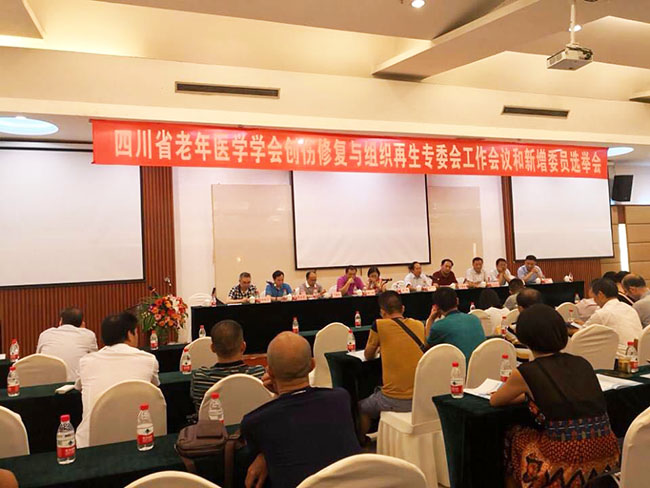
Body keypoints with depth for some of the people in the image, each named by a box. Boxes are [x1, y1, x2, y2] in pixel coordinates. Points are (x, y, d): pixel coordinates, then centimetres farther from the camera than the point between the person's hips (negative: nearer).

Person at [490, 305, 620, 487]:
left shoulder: (525, 373, -7)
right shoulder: (582, 363, 7)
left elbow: (494, 401, 12)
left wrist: (518, 394, 30)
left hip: (567, 467, -5)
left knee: (512, 438, 21)